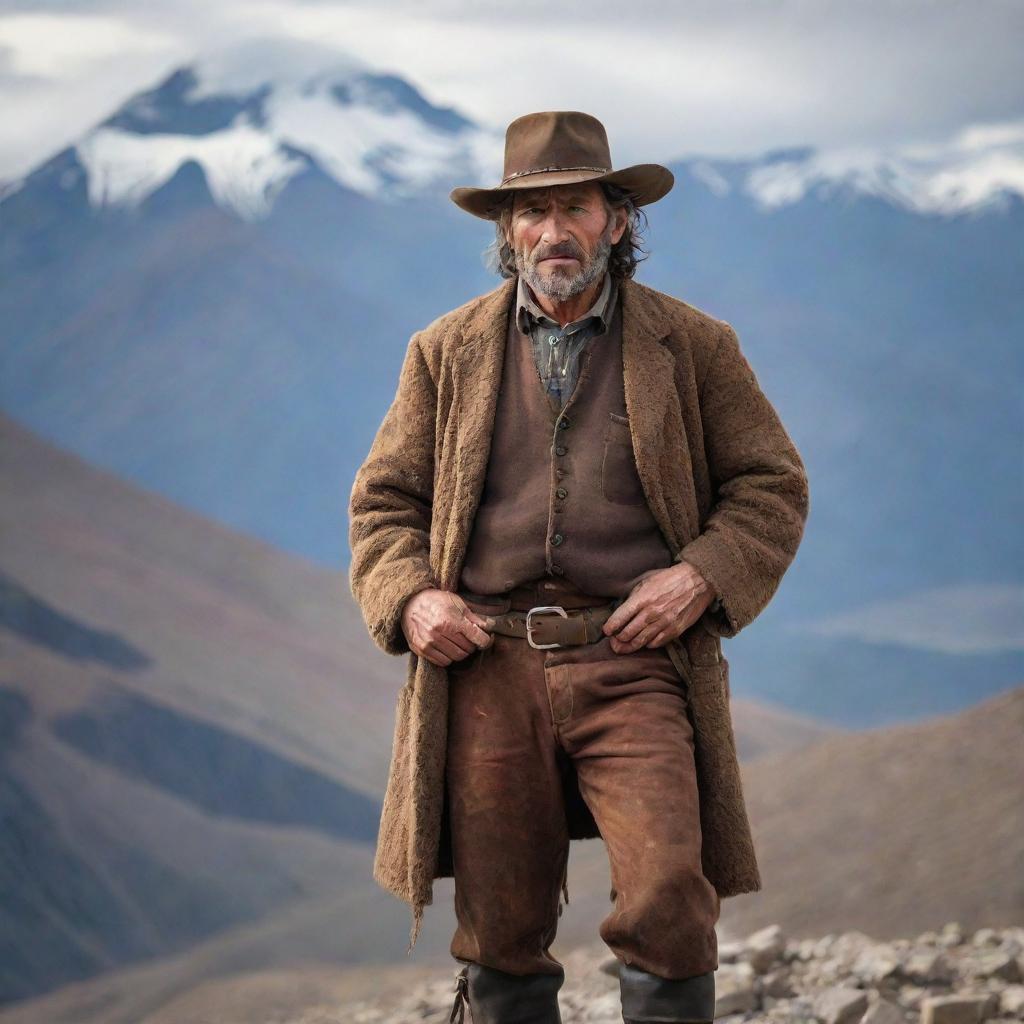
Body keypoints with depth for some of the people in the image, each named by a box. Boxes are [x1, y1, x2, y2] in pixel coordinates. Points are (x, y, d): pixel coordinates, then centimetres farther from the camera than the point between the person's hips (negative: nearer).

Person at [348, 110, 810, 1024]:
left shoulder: (693, 346, 9)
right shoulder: (447, 352, 13)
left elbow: (773, 485, 11)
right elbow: (384, 500, 16)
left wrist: (703, 577, -7)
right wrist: (410, 599, -3)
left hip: (634, 664, -2)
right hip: (487, 670, 2)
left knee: (667, 905, -16)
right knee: (498, 934, 4)